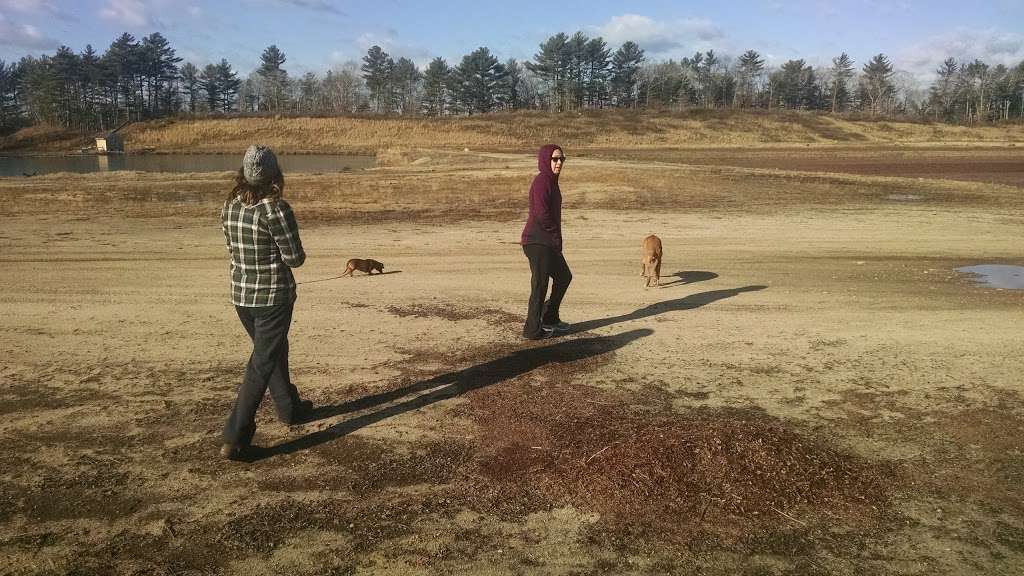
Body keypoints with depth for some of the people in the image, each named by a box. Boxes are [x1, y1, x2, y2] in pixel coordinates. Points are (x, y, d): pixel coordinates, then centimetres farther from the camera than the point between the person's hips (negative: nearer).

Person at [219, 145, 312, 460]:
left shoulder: (229, 205, 0)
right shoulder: (275, 209, -20)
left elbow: (232, 247, 10)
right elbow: (295, 258, -16)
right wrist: (298, 254, 6)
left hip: (240, 294, 7)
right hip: (273, 295, -7)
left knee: (275, 350, 25)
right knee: (262, 365, 2)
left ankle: (289, 408, 43)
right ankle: (234, 439, 2)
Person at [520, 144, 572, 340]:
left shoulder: (551, 181, 15)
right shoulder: (542, 181, -15)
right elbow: (541, 214, -22)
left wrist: (556, 239, 11)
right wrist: (556, 237, -9)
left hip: (549, 242, 10)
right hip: (538, 241, -10)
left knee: (564, 276, 20)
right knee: (540, 285, -2)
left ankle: (550, 318, 33)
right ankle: (532, 330, 8)